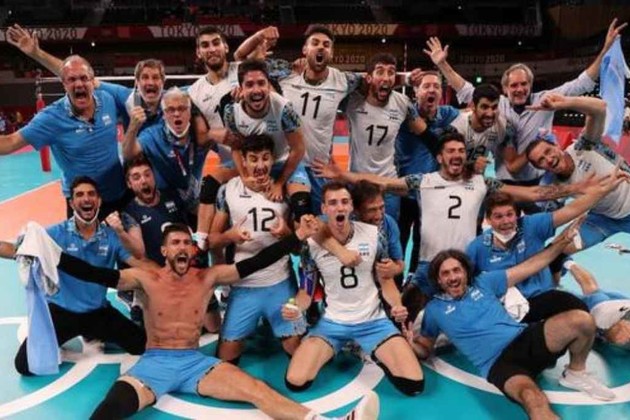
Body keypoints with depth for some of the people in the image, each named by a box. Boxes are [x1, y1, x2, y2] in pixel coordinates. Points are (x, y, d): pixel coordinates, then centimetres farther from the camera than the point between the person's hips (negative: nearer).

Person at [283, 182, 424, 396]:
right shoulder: (312, 243, -10)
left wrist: (397, 305, -18)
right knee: (295, 382, -17)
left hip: (373, 321, 0)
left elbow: (385, 280, 2)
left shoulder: (373, 234, -8)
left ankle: (375, 355, 17)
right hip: (331, 322, 0)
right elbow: (306, 290, -1)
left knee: (413, 384, -15)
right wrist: (296, 308, -24)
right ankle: (337, 350, 14)